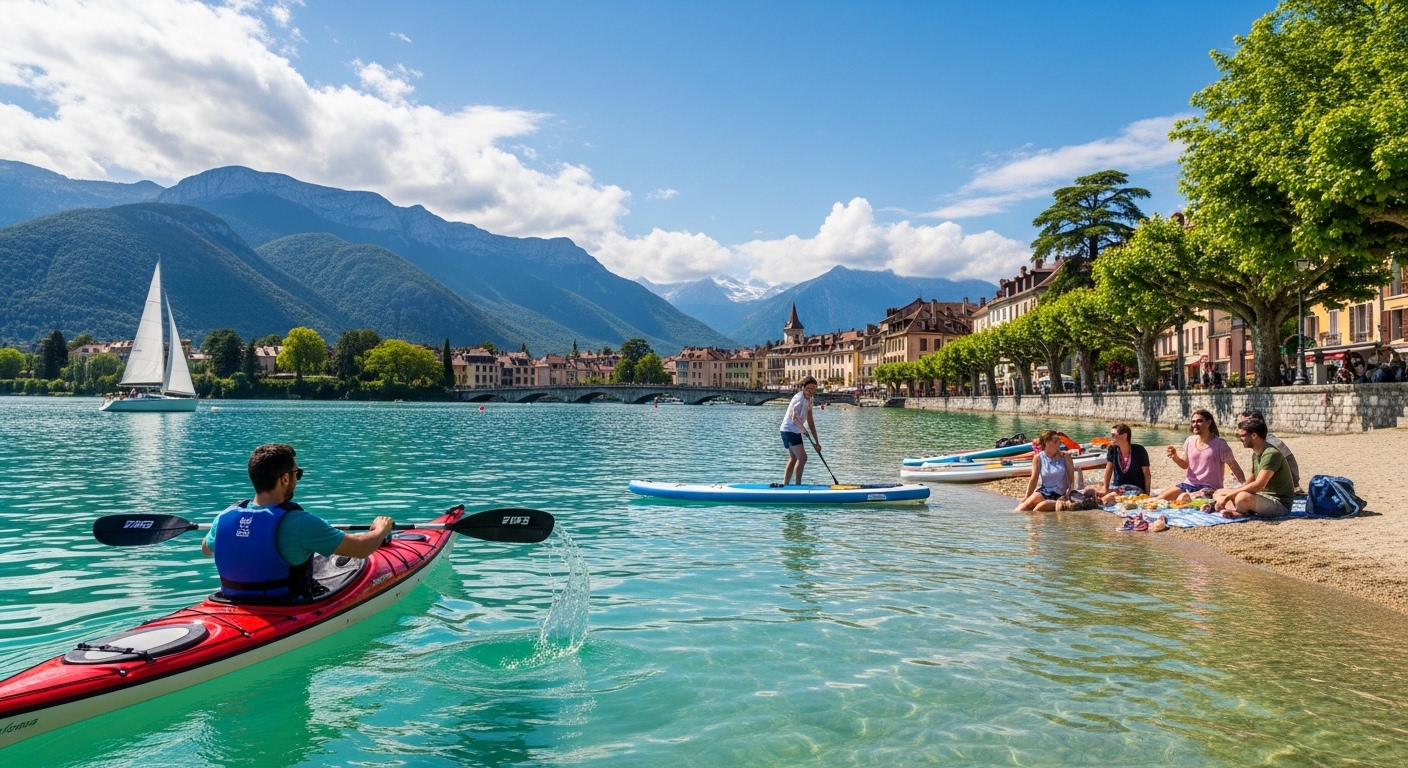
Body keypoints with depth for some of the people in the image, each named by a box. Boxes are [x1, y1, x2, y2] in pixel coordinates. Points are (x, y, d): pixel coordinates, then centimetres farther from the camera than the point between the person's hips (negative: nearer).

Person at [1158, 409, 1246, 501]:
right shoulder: (1190, 441, 5)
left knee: (1182, 498, -33)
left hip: (1210, 488, -5)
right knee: (1161, 498, -10)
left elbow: (1234, 467, -2)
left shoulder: (1219, 444, -8)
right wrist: (1175, 458, -3)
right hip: (1189, 484, 5)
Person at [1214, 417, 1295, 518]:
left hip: (1279, 503, -10)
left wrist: (1228, 496, -23)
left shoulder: (1271, 454, -18)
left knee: (1242, 498, -40)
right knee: (1218, 493, 7)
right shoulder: (1256, 454, 12)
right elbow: (1250, 483, 15)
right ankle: (1237, 510, -21)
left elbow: (1259, 485, -26)